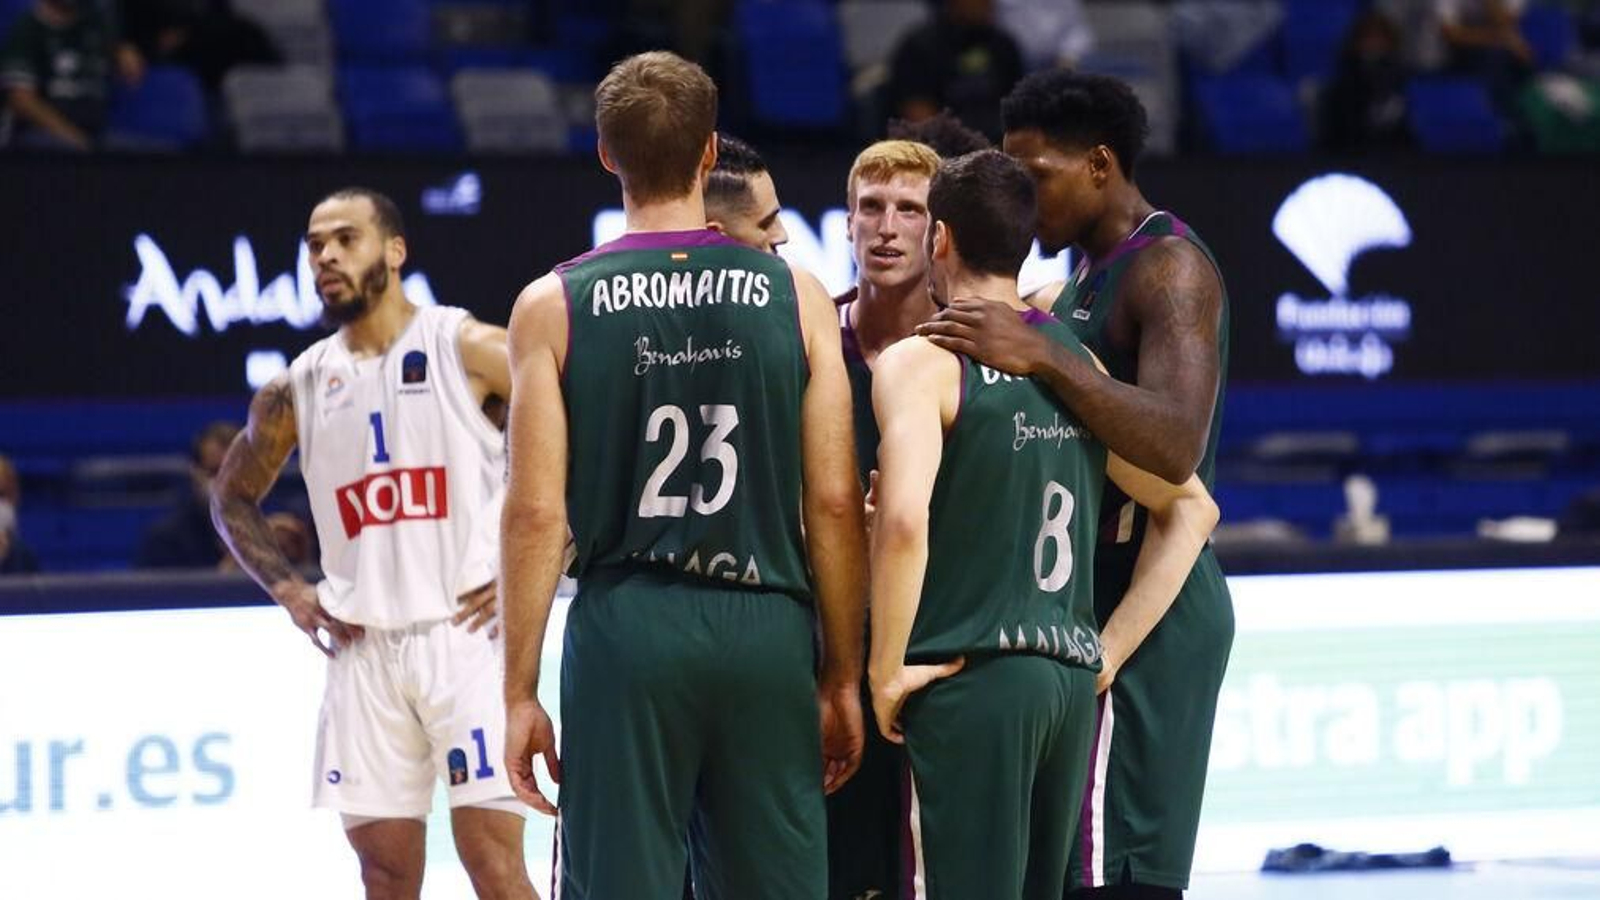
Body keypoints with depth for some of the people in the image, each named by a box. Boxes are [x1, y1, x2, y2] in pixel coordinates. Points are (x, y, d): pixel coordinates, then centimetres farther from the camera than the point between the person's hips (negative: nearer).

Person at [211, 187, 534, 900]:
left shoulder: (469, 350, -3)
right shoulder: (297, 388, 11)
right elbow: (233, 498, 25)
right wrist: (288, 590, 10)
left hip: (463, 632, -4)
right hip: (363, 647, 4)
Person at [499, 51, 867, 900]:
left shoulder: (554, 306, 0)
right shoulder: (795, 297, 3)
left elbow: (536, 514, -3)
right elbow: (834, 504, 2)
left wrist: (520, 693, 3)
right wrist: (841, 675, 10)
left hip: (627, 631, -1)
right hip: (766, 634, 1)